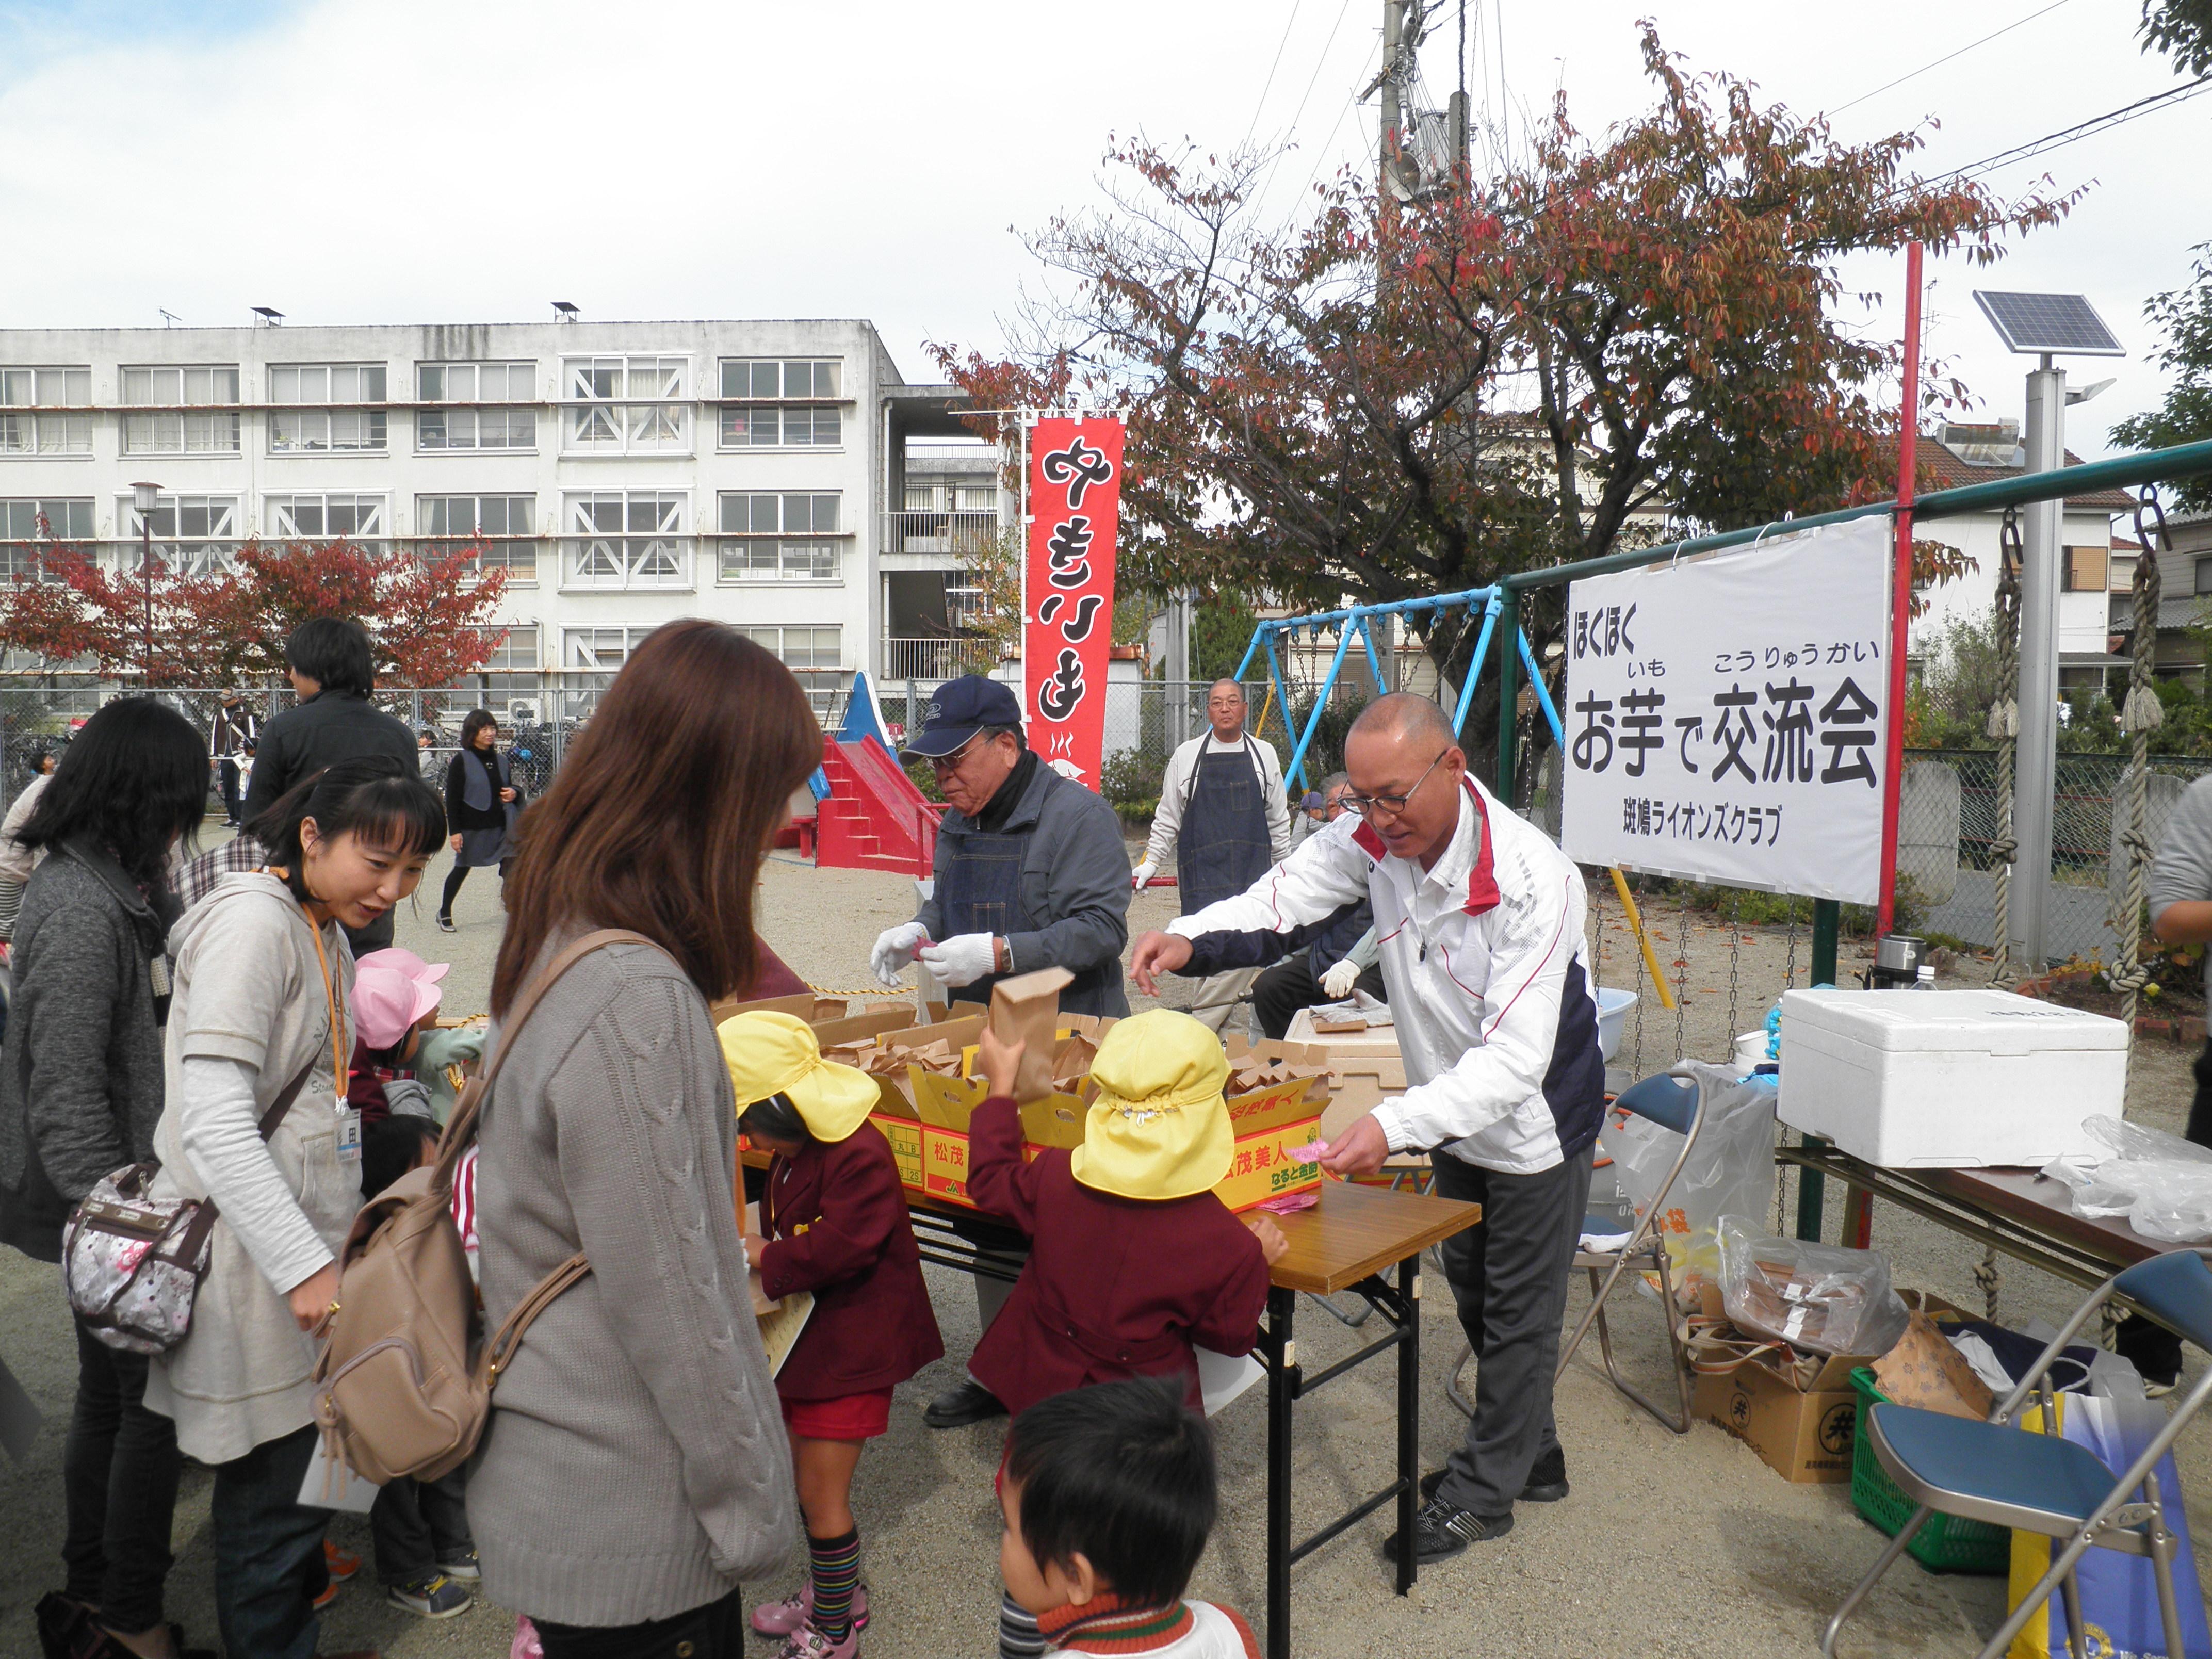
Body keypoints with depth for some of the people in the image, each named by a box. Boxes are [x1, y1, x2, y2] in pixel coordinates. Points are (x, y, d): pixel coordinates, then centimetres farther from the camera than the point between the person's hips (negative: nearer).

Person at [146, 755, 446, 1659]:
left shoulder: (325, 931, 10)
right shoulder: (252, 923, -19)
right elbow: (214, 1125, -25)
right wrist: (306, 1269, -25)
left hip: (304, 1246, 9)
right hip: (256, 1268, -9)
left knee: (293, 1479, 21)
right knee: (277, 1490, 4)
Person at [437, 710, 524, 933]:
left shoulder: (501, 760, 9)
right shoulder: (461, 761, -6)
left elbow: (511, 787, 22)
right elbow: (452, 799, -8)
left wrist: (514, 794, -3)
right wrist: (455, 831, -13)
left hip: (502, 826, 4)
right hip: (472, 828, -4)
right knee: (462, 868, 9)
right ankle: (444, 913, 27)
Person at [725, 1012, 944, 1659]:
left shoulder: (858, 1157, -27)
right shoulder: (794, 1155, 4)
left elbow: (838, 1248, -29)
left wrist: (767, 1257, -15)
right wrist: (758, 1249, -2)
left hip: (853, 1345, -9)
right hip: (808, 1334, 9)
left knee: (822, 1492, 1)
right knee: (801, 1474, 20)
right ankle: (835, 1595, 41)